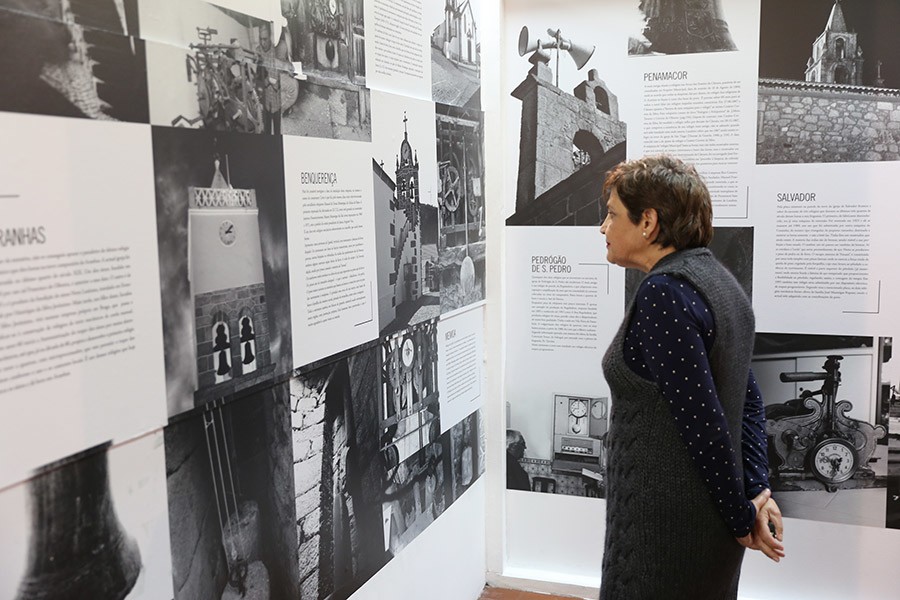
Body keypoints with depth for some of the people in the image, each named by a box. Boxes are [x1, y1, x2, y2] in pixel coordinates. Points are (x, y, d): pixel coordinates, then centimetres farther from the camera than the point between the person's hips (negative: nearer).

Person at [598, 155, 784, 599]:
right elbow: (749, 399, 9)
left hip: (664, 526, -9)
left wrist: (741, 518, -12)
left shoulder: (663, 294, -21)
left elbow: (704, 424, -22)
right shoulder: (717, 280, 8)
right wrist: (758, 490, 4)